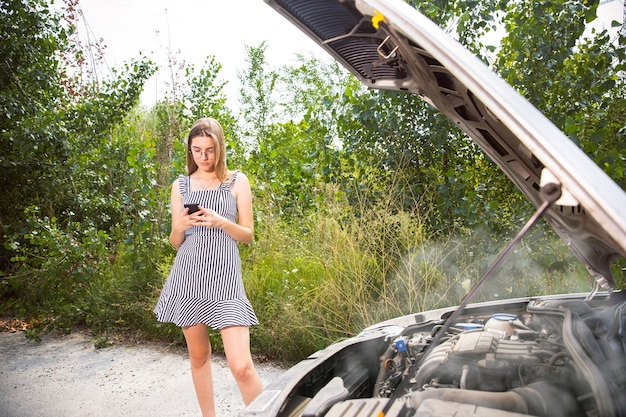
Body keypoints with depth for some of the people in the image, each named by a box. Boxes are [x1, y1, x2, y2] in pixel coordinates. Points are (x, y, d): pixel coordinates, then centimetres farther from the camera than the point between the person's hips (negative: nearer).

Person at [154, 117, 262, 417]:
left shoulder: (237, 181, 4)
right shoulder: (181, 185, 10)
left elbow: (248, 235, 4)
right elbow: (176, 243, 12)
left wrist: (221, 222, -14)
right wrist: (180, 226, -10)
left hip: (223, 275, -3)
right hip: (188, 275, 3)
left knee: (242, 367, -10)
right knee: (198, 356, 13)